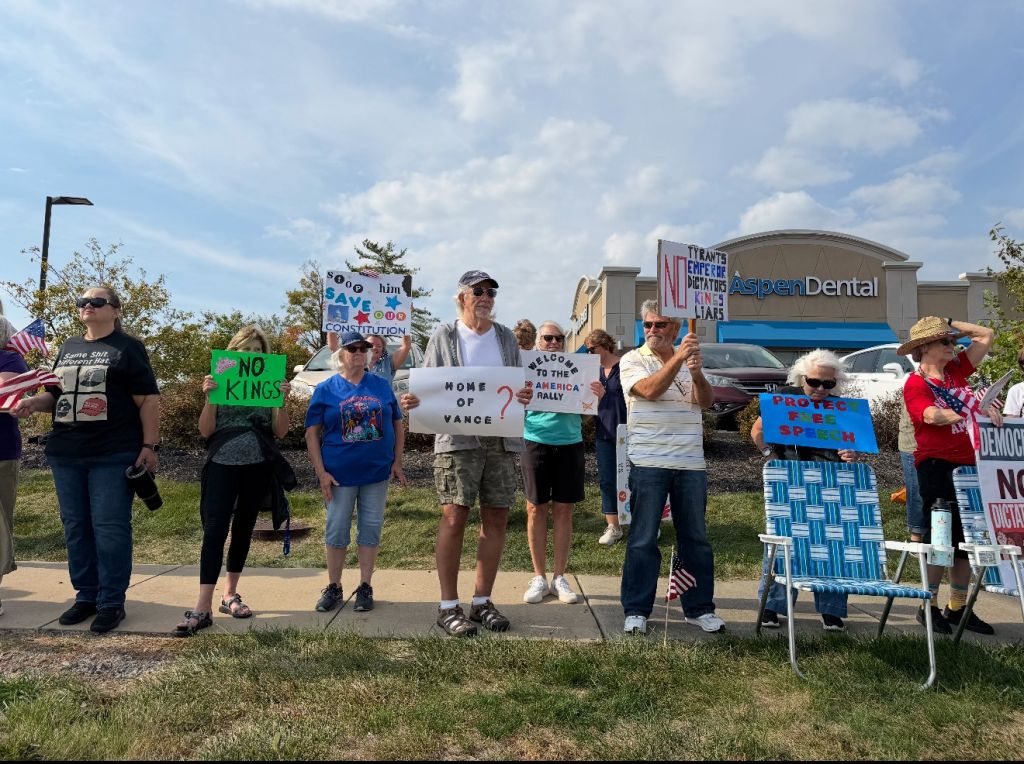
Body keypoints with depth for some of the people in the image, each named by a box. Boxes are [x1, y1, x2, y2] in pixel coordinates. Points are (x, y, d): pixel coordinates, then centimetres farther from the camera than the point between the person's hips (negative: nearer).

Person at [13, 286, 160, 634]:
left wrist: (149, 445, -13)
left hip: (113, 454, -6)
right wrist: (34, 401, 1)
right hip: (65, 453, 6)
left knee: (109, 527, -3)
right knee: (75, 527, 11)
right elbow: (57, 393, 24)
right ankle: (86, 595, 23)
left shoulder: (127, 347, 0)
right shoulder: (69, 347, 17)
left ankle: (112, 602, 6)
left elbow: (148, 400, -5)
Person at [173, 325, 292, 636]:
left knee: (243, 529, 10)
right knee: (215, 531, -10)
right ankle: (202, 608, -11)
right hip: (222, 465, -2)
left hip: (257, 466, 2)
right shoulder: (219, 382, 4)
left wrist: (283, 400, -12)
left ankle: (230, 595, 25)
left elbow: (280, 431, 2)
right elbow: (206, 431, -1)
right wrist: (208, 397, -14)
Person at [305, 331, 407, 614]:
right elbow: (312, 433, -1)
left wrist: (397, 462, 2)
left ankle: (365, 587, 20)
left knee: (371, 528, 7)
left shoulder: (382, 385, 5)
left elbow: (398, 425, 10)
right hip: (339, 472, -1)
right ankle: (333, 587, 23)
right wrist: (321, 472, -8)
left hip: (377, 471, 2)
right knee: (337, 529, 7)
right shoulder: (326, 389, 0)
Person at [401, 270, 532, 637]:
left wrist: (525, 395, -8)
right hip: (458, 438, -4)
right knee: (454, 516, -7)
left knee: (496, 518, 5)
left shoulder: (506, 337, 16)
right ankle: (448, 606, 5)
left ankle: (482, 601, 19)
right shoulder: (444, 336, 6)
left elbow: (519, 385, 15)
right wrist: (412, 401, -17)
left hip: (502, 437, 4)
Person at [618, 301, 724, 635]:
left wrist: (697, 374, -21)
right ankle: (636, 610, 11)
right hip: (648, 463, -4)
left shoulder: (690, 360, 13)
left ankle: (699, 607, 23)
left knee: (695, 538, 11)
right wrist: (678, 358, -24)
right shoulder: (633, 360, 1)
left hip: (691, 463, 4)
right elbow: (649, 390, -17)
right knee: (643, 539, 1)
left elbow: (706, 400, -2)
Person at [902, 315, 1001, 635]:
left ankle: (958, 607, 21)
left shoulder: (956, 369, 12)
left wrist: (950, 322, 12)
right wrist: (976, 411, -32)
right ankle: (929, 606, 9)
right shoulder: (915, 384, -8)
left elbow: (987, 335, 18)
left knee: (967, 537, 10)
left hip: (967, 463, 7)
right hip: (936, 465, -7)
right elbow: (932, 416, -25)